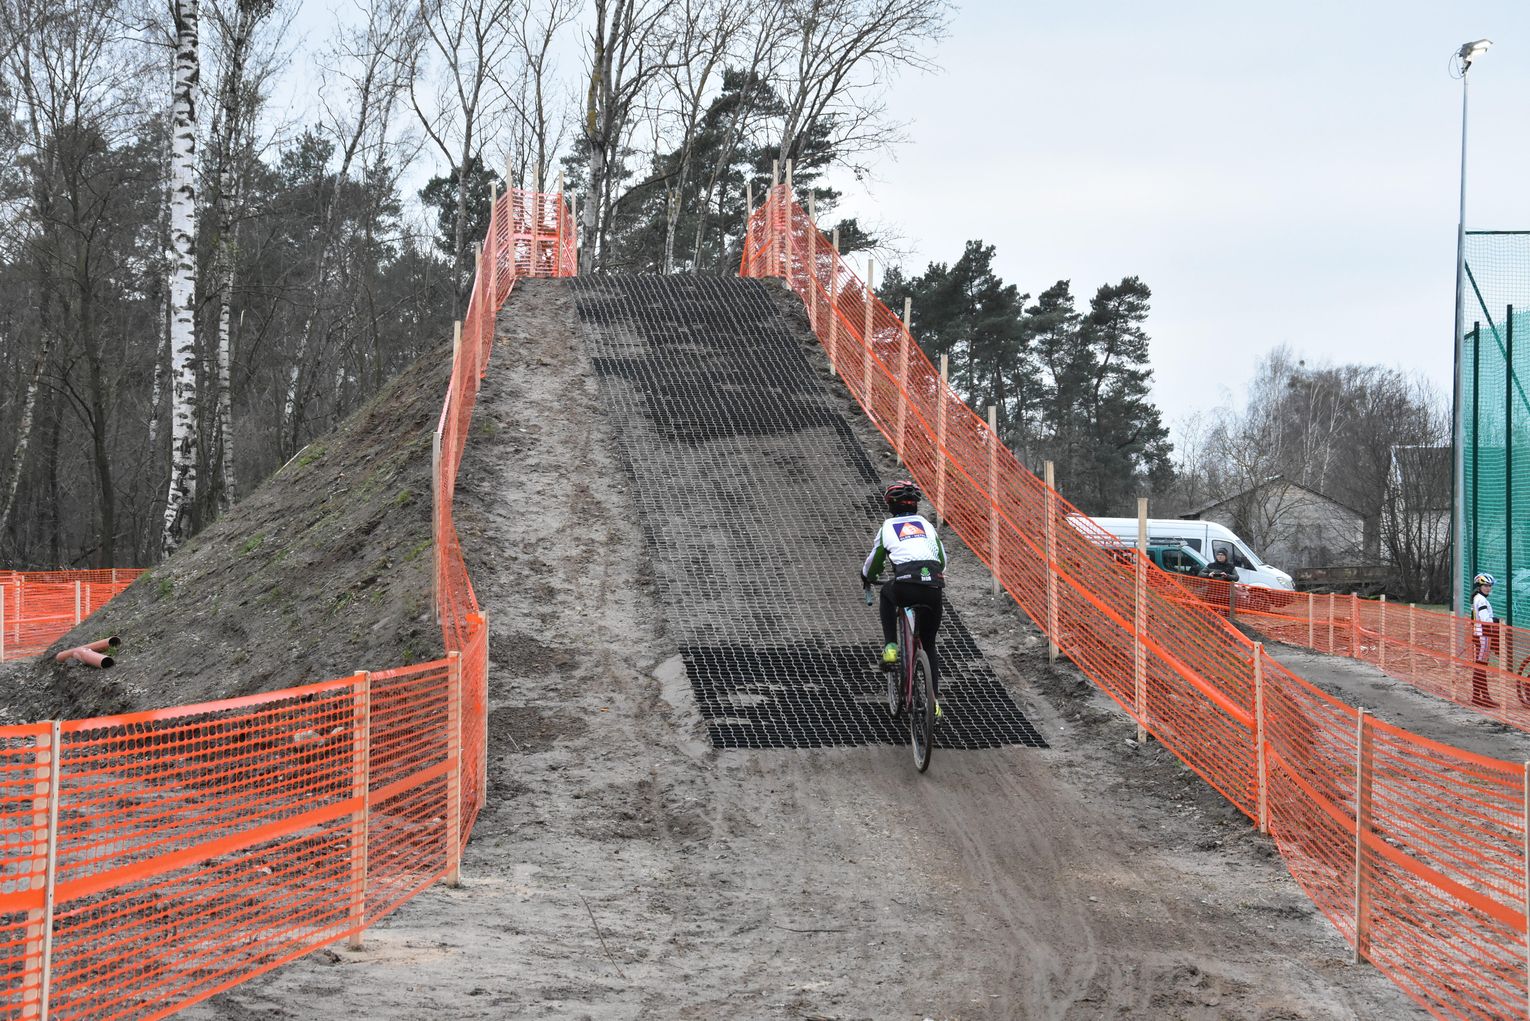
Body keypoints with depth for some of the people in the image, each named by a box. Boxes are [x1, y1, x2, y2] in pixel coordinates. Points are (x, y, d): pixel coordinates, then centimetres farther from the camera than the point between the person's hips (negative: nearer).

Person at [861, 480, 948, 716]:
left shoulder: (888, 527, 15)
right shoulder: (925, 524, 22)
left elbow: (875, 558, 24)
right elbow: (942, 557, 26)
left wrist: (866, 578, 44)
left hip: (905, 586, -3)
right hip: (933, 586, 3)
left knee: (887, 594, 37)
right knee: (928, 644, 20)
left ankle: (890, 646, 22)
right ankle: (934, 698, 12)